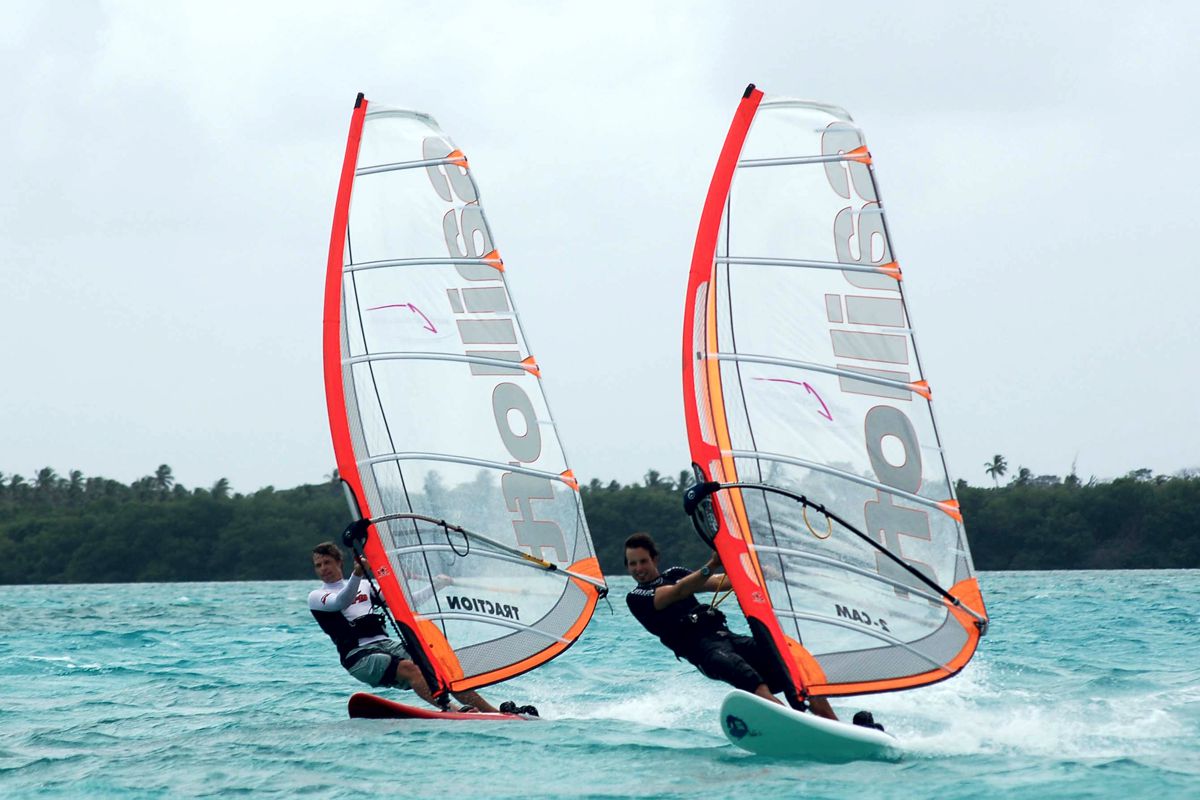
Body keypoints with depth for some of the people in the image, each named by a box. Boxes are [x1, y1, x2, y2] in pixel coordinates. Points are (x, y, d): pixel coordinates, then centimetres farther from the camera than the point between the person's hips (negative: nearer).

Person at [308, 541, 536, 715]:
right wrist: (356, 575, -32)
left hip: (388, 645, 5)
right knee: (408, 668, -32)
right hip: (360, 656, -5)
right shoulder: (316, 597, 7)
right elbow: (341, 602, -15)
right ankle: (453, 712, -48)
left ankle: (498, 714, -13)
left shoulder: (364, 587, 25)